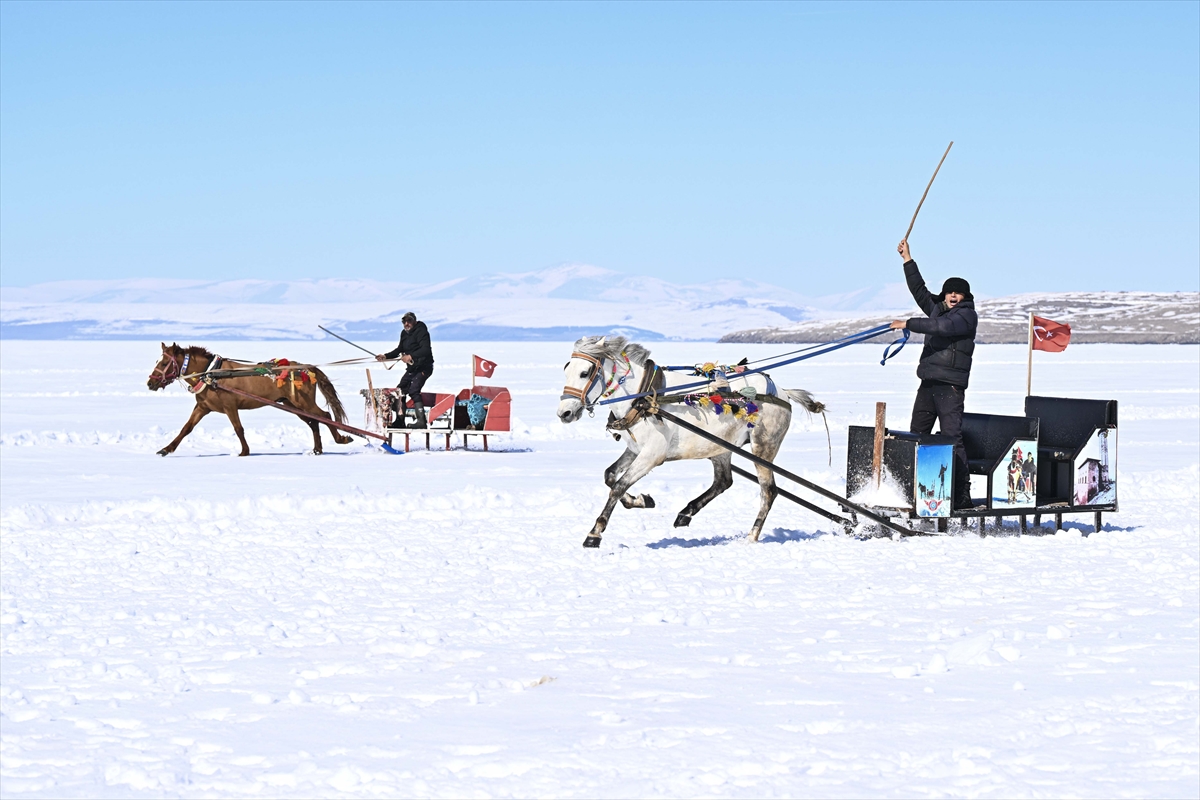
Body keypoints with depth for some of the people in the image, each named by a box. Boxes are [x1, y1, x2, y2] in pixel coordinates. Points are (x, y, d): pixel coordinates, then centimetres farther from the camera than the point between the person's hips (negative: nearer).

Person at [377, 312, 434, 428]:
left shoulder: (421, 332, -15)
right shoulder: (405, 334, 12)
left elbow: (426, 350, -27)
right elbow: (400, 349, 23)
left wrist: (411, 356, -36)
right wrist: (386, 356, 10)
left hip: (423, 367, -10)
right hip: (412, 368, 10)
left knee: (413, 391, -24)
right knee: (401, 391, 9)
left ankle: (421, 421, -27)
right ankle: (399, 421, 16)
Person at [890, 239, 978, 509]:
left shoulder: (967, 315, -6)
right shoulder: (938, 308, 17)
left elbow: (942, 326, -21)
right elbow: (920, 291, 24)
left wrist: (908, 324, -19)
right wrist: (908, 260, 21)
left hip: (951, 385, -8)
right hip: (928, 383, 8)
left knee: (951, 438, -13)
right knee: (917, 435, 11)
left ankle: (962, 495, -14)